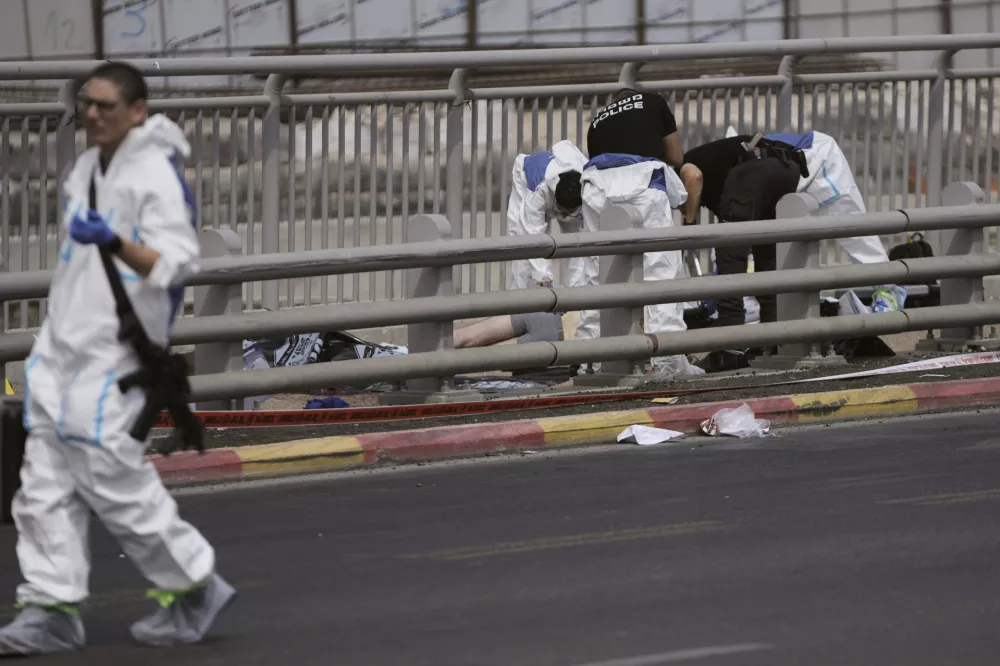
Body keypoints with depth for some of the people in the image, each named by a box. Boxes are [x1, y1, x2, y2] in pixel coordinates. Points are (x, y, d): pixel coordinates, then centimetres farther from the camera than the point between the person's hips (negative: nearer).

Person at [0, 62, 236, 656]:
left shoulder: (154, 174, -12)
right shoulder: (87, 168, 15)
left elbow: (177, 261, -23)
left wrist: (113, 242, -38)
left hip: (114, 354, -9)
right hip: (63, 343, 9)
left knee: (112, 476, -9)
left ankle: (195, 587, 6)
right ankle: (53, 609, 4)